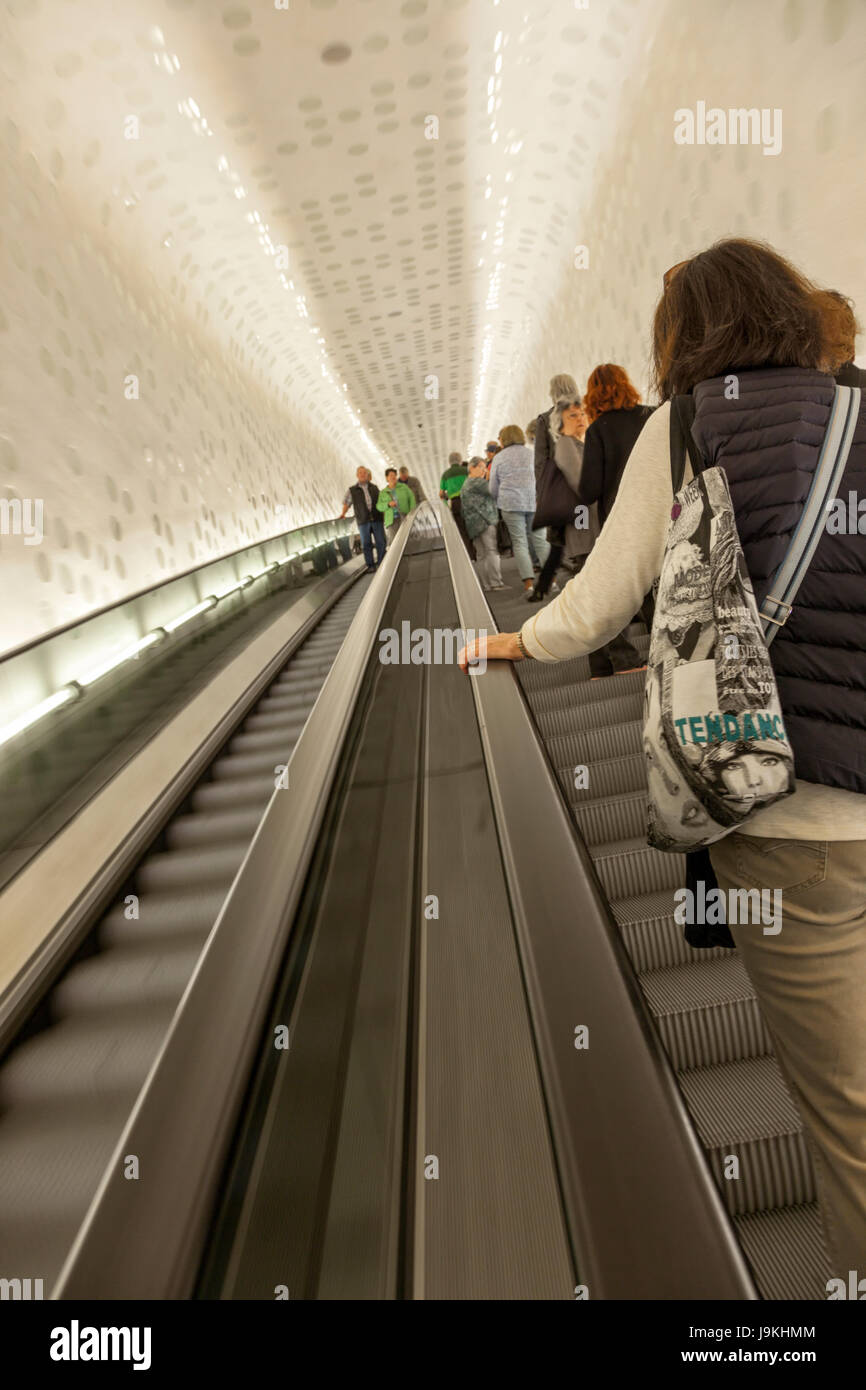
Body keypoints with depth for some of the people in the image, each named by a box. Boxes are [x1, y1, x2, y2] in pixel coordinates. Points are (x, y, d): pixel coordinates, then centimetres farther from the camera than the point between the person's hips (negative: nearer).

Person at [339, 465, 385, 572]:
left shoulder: (374, 488, 14)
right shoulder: (352, 491, 8)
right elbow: (346, 503, 14)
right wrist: (343, 513, 1)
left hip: (377, 519, 1)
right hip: (363, 521, -1)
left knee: (380, 542, 0)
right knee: (366, 544, 1)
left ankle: (381, 563, 10)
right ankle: (370, 565, 9)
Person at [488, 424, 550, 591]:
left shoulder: (499, 458, 6)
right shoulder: (531, 453, 11)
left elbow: (493, 489, 9)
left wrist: (501, 501, 26)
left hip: (511, 503, -2)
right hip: (534, 502, 2)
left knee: (519, 542, -1)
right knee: (540, 540, 6)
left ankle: (528, 582, -8)